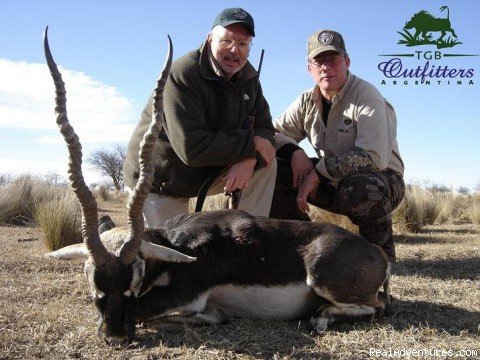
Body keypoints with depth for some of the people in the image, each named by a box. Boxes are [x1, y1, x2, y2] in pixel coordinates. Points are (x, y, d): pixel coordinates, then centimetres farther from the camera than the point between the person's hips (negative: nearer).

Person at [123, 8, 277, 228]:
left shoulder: (248, 77, -1)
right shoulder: (183, 76, -26)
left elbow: (264, 128, -2)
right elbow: (192, 148, -35)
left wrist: (249, 159, -26)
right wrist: (250, 144, -26)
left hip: (210, 172, 6)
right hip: (161, 183, -6)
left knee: (265, 163, -10)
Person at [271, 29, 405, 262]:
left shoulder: (367, 96, -17)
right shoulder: (307, 101, 2)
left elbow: (374, 157, -28)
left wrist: (318, 173, -28)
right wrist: (295, 152, -21)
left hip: (382, 180, -5)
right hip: (331, 182, 5)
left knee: (361, 188, -42)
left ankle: (380, 250, -11)